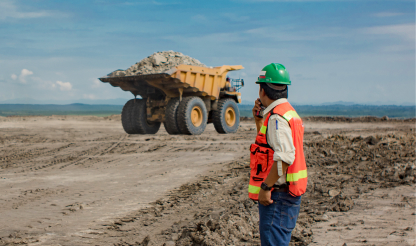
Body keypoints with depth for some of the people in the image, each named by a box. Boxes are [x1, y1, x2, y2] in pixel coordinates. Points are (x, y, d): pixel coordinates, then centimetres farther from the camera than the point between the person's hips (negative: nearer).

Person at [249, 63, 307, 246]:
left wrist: (265, 187, -23)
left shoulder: (277, 117, -17)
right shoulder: (288, 112, 16)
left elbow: (285, 157, -28)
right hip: (288, 195, 10)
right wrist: (259, 119, 18)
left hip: (277, 195, -10)